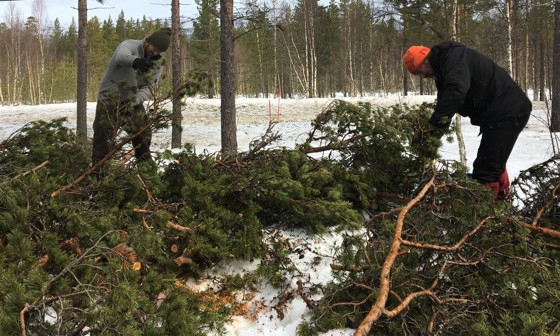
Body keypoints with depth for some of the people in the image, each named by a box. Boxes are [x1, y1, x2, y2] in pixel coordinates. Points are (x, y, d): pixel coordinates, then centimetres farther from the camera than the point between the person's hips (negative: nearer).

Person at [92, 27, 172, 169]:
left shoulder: (156, 64, 2)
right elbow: (121, 57, -39)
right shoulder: (129, 45, -15)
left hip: (133, 102, 5)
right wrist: (135, 61, -63)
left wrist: (135, 101, -25)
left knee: (143, 137, 6)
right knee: (103, 141, -6)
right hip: (110, 100, -5)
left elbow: (148, 87, -5)